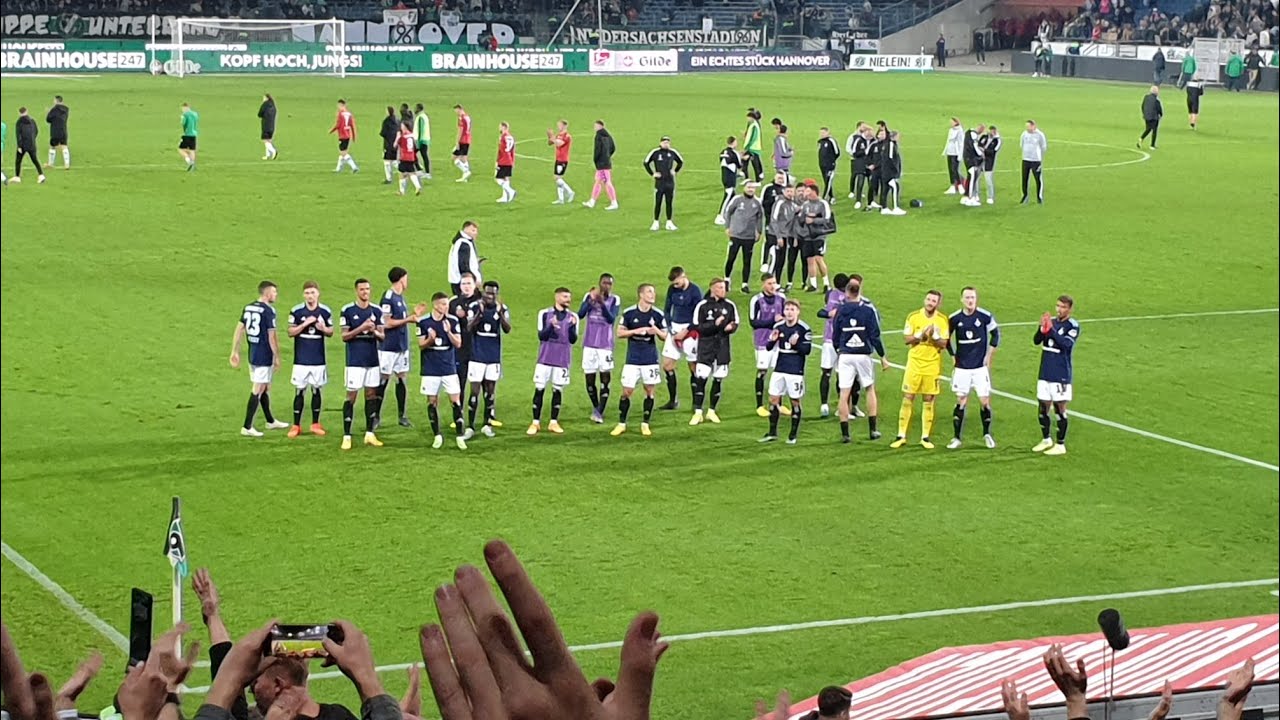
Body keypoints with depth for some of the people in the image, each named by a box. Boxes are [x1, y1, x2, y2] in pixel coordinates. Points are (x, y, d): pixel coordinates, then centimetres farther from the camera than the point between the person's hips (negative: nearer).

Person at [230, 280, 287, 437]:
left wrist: (235, 351, 11)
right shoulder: (268, 311, -16)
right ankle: (247, 427, -5)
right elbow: (271, 337, -16)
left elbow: (239, 329, 7)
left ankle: (270, 421, 34)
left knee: (265, 388, 20)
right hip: (264, 356, -8)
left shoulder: (248, 308, 7)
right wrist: (277, 357, -8)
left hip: (252, 353, 8)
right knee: (258, 390, -4)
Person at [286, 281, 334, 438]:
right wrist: (305, 324, -16)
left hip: (318, 359, 2)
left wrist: (323, 328, -14)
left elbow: (330, 332, 8)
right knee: (299, 391, 0)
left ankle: (315, 424, 18)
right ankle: (296, 425, 6)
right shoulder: (296, 311, -4)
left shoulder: (326, 311, 1)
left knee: (316, 390, 7)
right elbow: (291, 332, -3)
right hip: (301, 359, -2)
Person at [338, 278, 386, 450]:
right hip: (355, 360, -4)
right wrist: (361, 328, -18)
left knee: (371, 394, 7)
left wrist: (374, 331, -14)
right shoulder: (347, 310, -4)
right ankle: (346, 436, -2)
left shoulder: (376, 311, 7)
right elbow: (344, 336, -6)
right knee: (351, 396, -5)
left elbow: (382, 336, 8)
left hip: (373, 360, 4)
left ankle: (369, 434, 14)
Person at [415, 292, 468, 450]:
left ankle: (459, 436, 2)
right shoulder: (423, 321, -5)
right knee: (432, 402, 4)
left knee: (456, 401, -4)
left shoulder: (452, 321, -1)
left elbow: (458, 344, -2)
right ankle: (437, 436, 16)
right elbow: (421, 345, -2)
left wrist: (448, 332, -19)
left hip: (449, 368, 1)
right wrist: (430, 340, -22)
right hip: (430, 370, -1)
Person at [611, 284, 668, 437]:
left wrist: (657, 331, -16)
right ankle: (621, 424, 11)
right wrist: (635, 331, -15)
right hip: (632, 359, -1)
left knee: (649, 390, 3)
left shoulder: (658, 314, 0)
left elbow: (664, 337, 5)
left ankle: (645, 424, 15)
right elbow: (620, 332, 0)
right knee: (627, 391, -1)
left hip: (650, 359, 1)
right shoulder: (629, 313, -4)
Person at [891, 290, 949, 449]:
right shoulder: (913, 317, -1)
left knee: (928, 401, 3)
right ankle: (901, 436, 5)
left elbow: (943, 344, -4)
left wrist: (933, 336, -21)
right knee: (907, 399, 0)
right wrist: (921, 335, -18)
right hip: (914, 363, 0)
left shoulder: (942, 320, -1)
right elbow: (906, 339, -5)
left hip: (932, 365, 0)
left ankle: (925, 437, 10)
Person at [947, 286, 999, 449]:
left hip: (980, 367, -1)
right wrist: (953, 356, 6)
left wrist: (989, 355, 4)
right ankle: (956, 438, 9)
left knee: (985, 402, -1)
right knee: (961, 402, 2)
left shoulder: (985, 316, -7)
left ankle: (987, 434, 18)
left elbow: (995, 334, 8)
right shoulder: (954, 318, -4)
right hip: (962, 367, 1)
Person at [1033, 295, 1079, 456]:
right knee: (1043, 408, 12)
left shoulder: (1073, 326, -10)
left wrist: (1051, 329, -33)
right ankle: (1046, 440, 28)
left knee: (1060, 409, 1)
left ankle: (1060, 445, 9)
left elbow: (1066, 344, -26)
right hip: (1045, 373, 6)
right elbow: (1037, 340, -2)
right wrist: (1042, 328, -21)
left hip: (1061, 375, -6)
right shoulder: (1050, 321, 6)